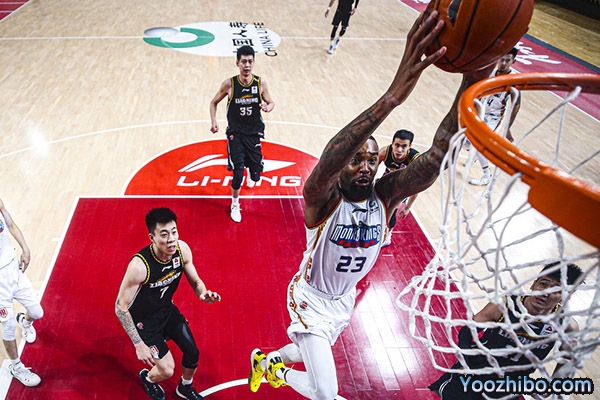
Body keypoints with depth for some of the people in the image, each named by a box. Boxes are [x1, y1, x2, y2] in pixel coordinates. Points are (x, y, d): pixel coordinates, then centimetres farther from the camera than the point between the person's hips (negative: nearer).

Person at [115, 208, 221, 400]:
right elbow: (121, 307, -26)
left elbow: (195, 281, -3)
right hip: (144, 319, -5)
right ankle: (147, 378, 35)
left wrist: (203, 294, -26)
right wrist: (139, 344, -26)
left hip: (167, 309, 5)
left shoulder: (182, 249, -20)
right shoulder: (140, 265, -37)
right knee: (167, 370, -3)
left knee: (193, 353, 9)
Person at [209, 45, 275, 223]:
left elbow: (271, 102, 3)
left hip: (254, 133, 2)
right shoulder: (229, 84, -11)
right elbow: (214, 102, 4)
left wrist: (267, 107, -21)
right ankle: (235, 204, 14)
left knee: (256, 174, 5)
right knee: (238, 171, -13)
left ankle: (251, 174, 48)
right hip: (235, 133, -1)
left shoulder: (261, 83, -9)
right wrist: (213, 122, -11)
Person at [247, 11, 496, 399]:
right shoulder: (322, 199, -31)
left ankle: (266, 359, 60)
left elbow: (438, 156, -37)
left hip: (344, 298, 6)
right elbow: (327, 163, -56)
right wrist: (392, 97, -70)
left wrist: (471, 84, -55)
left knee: (313, 352, 29)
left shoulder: (386, 194, -20)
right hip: (311, 298, -5)